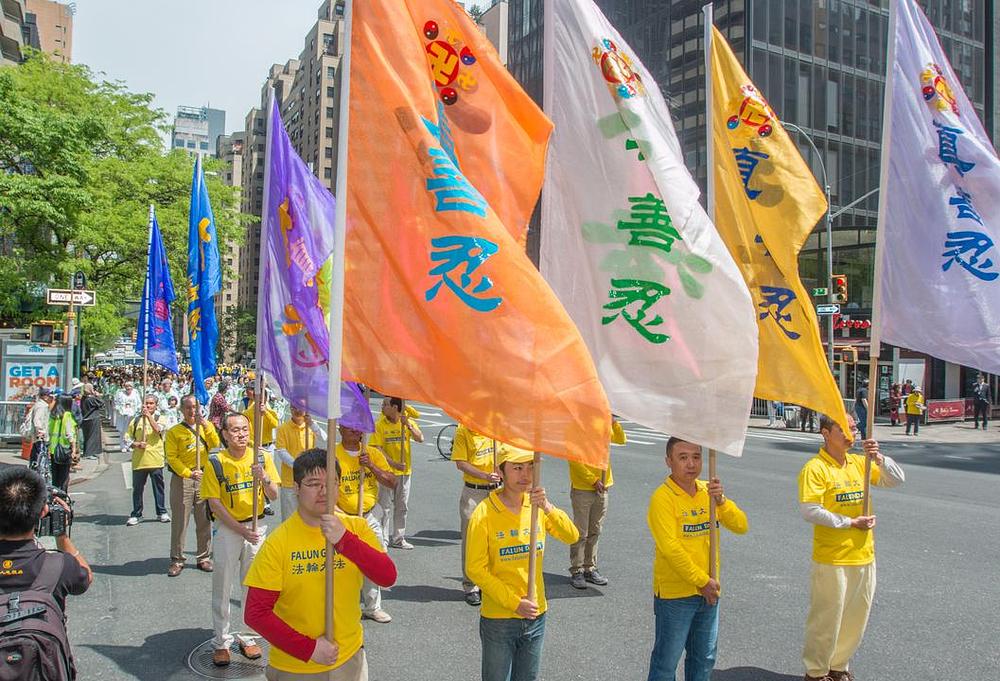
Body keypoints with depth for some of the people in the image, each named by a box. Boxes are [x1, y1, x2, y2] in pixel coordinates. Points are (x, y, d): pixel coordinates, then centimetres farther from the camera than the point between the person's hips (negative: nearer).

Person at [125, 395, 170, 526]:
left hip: (155, 460, -1)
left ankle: (161, 512, 18)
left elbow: (158, 430, -16)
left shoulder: (159, 419, 5)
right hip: (139, 460, 1)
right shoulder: (136, 420, 8)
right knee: (137, 488, 6)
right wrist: (137, 444, -12)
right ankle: (136, 514, 16)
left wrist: (149, 416, -17)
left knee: (158, 486, 7)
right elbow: (128, 438, 6)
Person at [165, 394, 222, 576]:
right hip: (182, 479, -2)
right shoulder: (174, 432, 0)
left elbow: (215, 445, -7)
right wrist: (188, 473, -16)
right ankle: (177, 560, 12)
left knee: (204, 520, 7)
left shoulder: (206, 427, 8)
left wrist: (205, 426, -17)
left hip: (204, 478, 2)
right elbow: (172, 457, -6)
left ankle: (204, 558, 17)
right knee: (180, 521, 2)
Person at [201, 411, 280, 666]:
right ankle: (221, 642, 18)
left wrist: (264, 478, -23)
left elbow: (273, 496, -3)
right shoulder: (215, 463, -9)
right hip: (227, 528, -2)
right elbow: (215, 503, -9)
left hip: (256, 527, 2)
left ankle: (247, 637, 25)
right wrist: (241, 530, -14)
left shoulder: (262, 457, -2)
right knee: (222, 587, 5)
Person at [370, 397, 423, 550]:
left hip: (405, 471, 3)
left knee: (402, 507, 13)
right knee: (386, 507, 1)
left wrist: (408, 425, -25)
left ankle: (398, 539, 25)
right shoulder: (380, 424, -9)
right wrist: (393, 463, -22)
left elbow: (420, 438, -12)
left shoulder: (408, 421, -2)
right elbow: (378, 448, -13)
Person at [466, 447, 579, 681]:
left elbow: (572, 537, -10)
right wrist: (514, 602, -17)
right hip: (498, 618, -4)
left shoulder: (537, 506, -2)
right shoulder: (484, 514, -16)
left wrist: (548, 508, -25)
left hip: (536, 616, 4)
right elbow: (475, 569, -15)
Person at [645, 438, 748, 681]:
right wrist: (702, 581, -16)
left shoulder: (708, 491, 3)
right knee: (667, 661, 6)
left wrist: (721, 500, -18)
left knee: (705, 658, 20)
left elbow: (741, 526, -2)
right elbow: (670, 548, -22)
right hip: (675, 594, -6)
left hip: (709, 591, 6)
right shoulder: (663, 497, -17)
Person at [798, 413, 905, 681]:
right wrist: (851, 522, -17)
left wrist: (878, 458, -15)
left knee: (856, 617, 17)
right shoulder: (815, 468, -14)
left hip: (864, 556, 7)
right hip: (832, 560, -6)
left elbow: (896, 480, 3)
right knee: (827, 618, 5)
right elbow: (810, 511, -21)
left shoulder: (859, 462, 6)